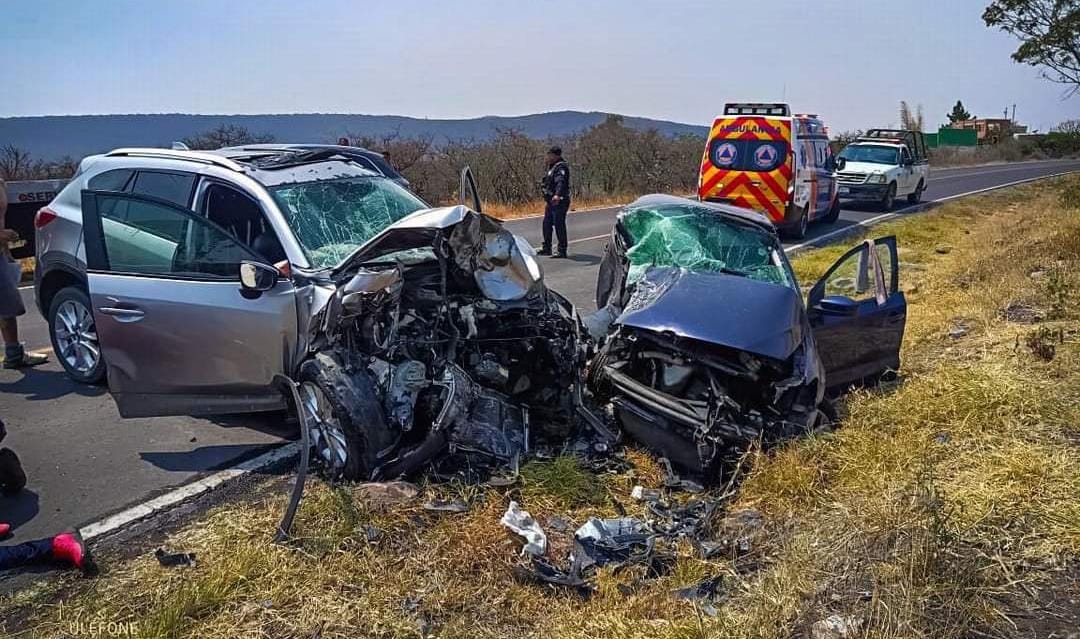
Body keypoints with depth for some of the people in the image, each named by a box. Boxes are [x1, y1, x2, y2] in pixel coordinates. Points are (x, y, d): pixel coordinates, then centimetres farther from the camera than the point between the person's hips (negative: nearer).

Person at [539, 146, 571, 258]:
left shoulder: (561, 167, -14)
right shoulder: (552, 166, 17)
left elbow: (561, 182, -32)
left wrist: (557, 195, -48)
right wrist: (547, 199, 35)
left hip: (559, 202, -10)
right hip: (551, 201, 10)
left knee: (559, 225, -8)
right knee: (547, 224, 15)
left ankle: (562, 250, -2)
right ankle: (546, 248, 26)